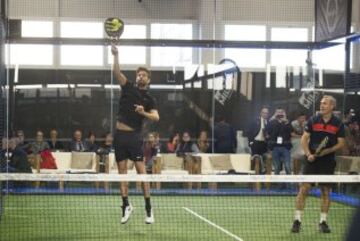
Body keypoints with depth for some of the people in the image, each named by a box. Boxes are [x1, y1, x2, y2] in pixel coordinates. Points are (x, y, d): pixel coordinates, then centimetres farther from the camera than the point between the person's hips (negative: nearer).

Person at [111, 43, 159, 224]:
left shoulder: (149, 99, 4)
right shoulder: (128, 87, 9)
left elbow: (156, 117, -9)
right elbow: (117, 72, -4)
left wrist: (143, 113, -27)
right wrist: (116, 55, -18)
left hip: (134, 136, -3)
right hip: (120, 134, 3)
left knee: (141, 170, -6)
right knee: (122, 171, 6)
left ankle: (148, 208, -2)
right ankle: (126, 205, 14)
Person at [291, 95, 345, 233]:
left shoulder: (338, 124, 1)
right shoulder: (313, 120, 1)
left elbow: (341, 143, 2)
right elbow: (304, 139, 2)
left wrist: (328, 150, -14)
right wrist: (308, 154, -12)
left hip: (328, 161, 1)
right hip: (312, 160, 0)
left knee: (326, 191, 5)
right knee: (304, 189, -6)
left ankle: (323, 222, 14)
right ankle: (297, 220, -1)